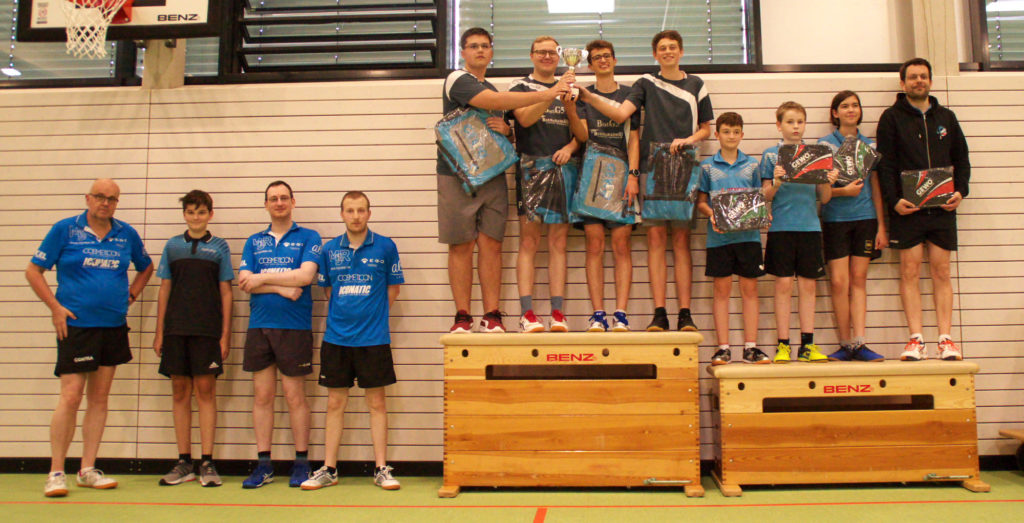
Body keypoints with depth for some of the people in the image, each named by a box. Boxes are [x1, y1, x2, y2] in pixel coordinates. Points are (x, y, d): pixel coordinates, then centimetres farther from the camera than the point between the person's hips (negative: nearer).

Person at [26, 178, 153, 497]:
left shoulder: (127, 234, 8)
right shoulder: (64, 230, -1)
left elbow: (146, 267, 24)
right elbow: (33, 271, 2)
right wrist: (55, 307, -7)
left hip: (114, 327, 4)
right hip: (76, 325, -4)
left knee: (99, 398, 8)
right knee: (70, 398, -7)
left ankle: (88, 470, 17)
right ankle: (56, 472, 5)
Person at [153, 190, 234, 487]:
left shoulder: (219, 247, 5)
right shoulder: (173, 246, 11)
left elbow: (226, 293, 4)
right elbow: (164, 290, 11)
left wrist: (225, 335, -2)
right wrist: (159, 332, 6)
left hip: (207, 330, -2)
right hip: (176, 329, 3)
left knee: (205, 392, -2)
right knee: (180, 393, 5)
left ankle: (207, 464, 3)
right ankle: (184, 462, 13)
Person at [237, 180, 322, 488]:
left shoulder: (308, 237, 5)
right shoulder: (254, 242, 15)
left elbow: (306, 275, -11)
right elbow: (244, 281, 2)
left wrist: (263, 279, -8)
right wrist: (282, 288, -11)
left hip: (295, 327, -3)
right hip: (259, 326, 4)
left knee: (295, 397, 0)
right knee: (262, 396, 6)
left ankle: (301, 463, 11)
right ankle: (263, 465, 14)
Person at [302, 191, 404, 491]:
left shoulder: (385, 247, -1)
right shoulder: (330, 250, 5)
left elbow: (393, 288, 6)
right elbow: (328, 290, 14)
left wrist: (374, 317, 2)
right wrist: (342, 315, 5)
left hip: (374, 339, -2)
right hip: (336, 338, 2)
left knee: (376, 403, 5)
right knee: (335, 404, 9)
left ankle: (381, 469, 14)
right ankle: (329, 470, 18)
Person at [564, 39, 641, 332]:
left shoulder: (628, 94, 13)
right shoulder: (582, 95, 13)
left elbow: (633, 139, 7)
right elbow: (582, 135, 1)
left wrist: (632, 175, -6)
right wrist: (569, 108, -16)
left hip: (621, 175, 0)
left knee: (621, 244, -4)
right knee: (595, 245, -3)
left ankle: (620, 314, -3)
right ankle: (598, 315, -1)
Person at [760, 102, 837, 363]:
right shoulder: (771, 155, 4)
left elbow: (824, 198, 10)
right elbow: (766, 196, 0)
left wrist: (828, 182, -10)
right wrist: (776, 182, -19)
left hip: (810, 226, 3)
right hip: (781, 226, -3)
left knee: (808, 284, 5)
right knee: (783, 284, -2)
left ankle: (807, 345, 11)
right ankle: (783, 345, 5)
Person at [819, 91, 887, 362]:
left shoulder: (868, 145, 10)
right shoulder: (825, 144, 3)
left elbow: (875, 187, 11)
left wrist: (881, 226, 7)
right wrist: (843, 191, -18)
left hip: (865, 218, 2)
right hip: (835, 218, -2)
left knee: (858, 279, 2)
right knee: (839, 282, -5)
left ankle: (859, 343, 1)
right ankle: (846, 344, 3)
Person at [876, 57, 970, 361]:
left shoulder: (946, 117, 15)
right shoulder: (892, 118, 5)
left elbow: (961, 159, 16)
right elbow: (885, 164, -3)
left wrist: (960, 191, 0)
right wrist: (893, 200, -13)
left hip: (942, 208, 3)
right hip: (906, 208, -3)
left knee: (941, 271, 2)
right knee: (910, 271, -4)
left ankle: (946, 339, 4)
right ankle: (916, 340, -1)